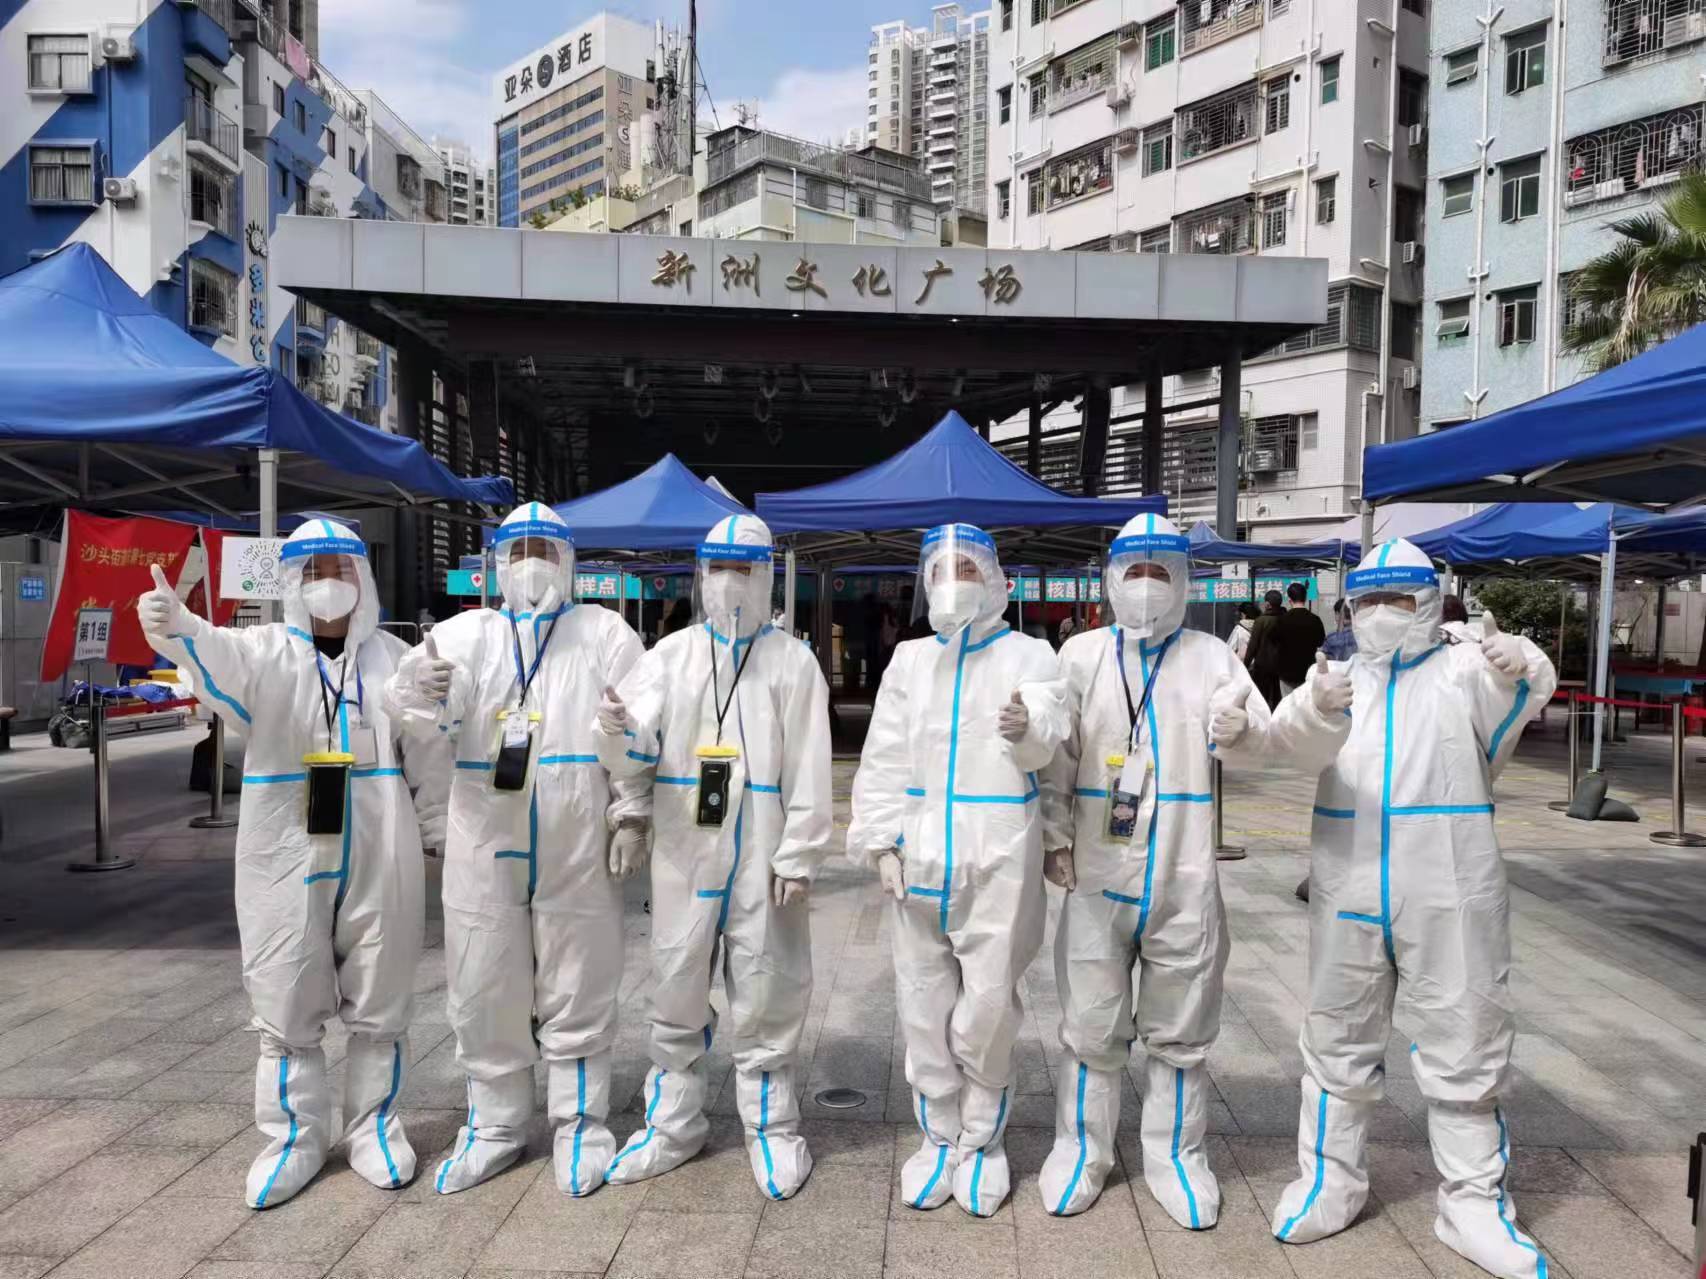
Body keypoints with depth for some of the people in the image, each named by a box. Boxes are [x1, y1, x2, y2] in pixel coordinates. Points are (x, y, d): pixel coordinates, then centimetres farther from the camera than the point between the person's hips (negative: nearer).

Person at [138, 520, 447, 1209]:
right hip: (287, 860, -1)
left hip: (379, 861, 1)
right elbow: (219, 657, -24)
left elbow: (428, 757, 9)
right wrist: (174, 627, -46)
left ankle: (373, 1126, 28)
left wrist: (447, 835, 8)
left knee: (378, 1007, 11)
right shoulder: (267, 652, 1)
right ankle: (295, 1137, 26)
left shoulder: (394, 659, 7)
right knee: (288, 1009, 9)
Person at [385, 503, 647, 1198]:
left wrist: (630, 813, -9)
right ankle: (495, 1126, 28)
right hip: (484, 843, 2)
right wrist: (418, 691, -29)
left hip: (579, 847, -2)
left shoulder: (606, 633, 5)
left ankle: (580, 1127, 23)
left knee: (576, 992, 7)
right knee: (485, 992, 12)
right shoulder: (465, 633, 9)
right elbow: (426, 720, -6)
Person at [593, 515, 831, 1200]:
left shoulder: (792, 660, 1)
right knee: (676, 989, 13)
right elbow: (638, 757, -2)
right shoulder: (672, 654, 7)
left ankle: (772, 1129, 24)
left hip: (761, 855, -2)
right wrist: (620, 735, -25)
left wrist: (798, 855, -8)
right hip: (683, 849, 3)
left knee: (765, 995, 7)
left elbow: (808, 768, -3)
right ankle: (672, 1124, 30)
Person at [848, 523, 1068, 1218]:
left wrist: (1027, 729, -38)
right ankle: (940, 1136, 28)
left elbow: (1047, 738, -15)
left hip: (997, 855, -3)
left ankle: (982, 1139, 22)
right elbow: (883, 756, 9)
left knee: (989, 1002, 0)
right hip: (919, 850, 4)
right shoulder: (909, 658, 12)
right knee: (924, 1001, 10)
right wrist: (881, 838, 0)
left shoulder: (1028, 654, 2)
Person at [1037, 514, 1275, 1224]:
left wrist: (1238, 730, -32)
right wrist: (1055, 835, -5)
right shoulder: (1082, 654, 4)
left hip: (1185, 875, 0)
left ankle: (1175, 1155, 29)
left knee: (1180, 1030, 13)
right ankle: (1081, 1148, 27)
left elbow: (1258, 737, -9)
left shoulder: (1211, 657, 4)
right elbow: (1056, 754, 3)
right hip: (1097, 873, 0)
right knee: (1091, 1024, 10)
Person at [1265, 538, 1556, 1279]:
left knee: (1465, 1048, 7)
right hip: (1349, 895, 2)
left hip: (1450, 897, -2)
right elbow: (1299, 740, -13)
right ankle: (1330, 1182, 27)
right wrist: (1316, 709, -37)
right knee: (1338, 1043, 12)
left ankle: (1474, 1203, 23)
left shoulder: (1463, 671, 3)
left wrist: (1519, 671, -44)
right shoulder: (1337, 677, 8)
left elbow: (1514, 704, -20)